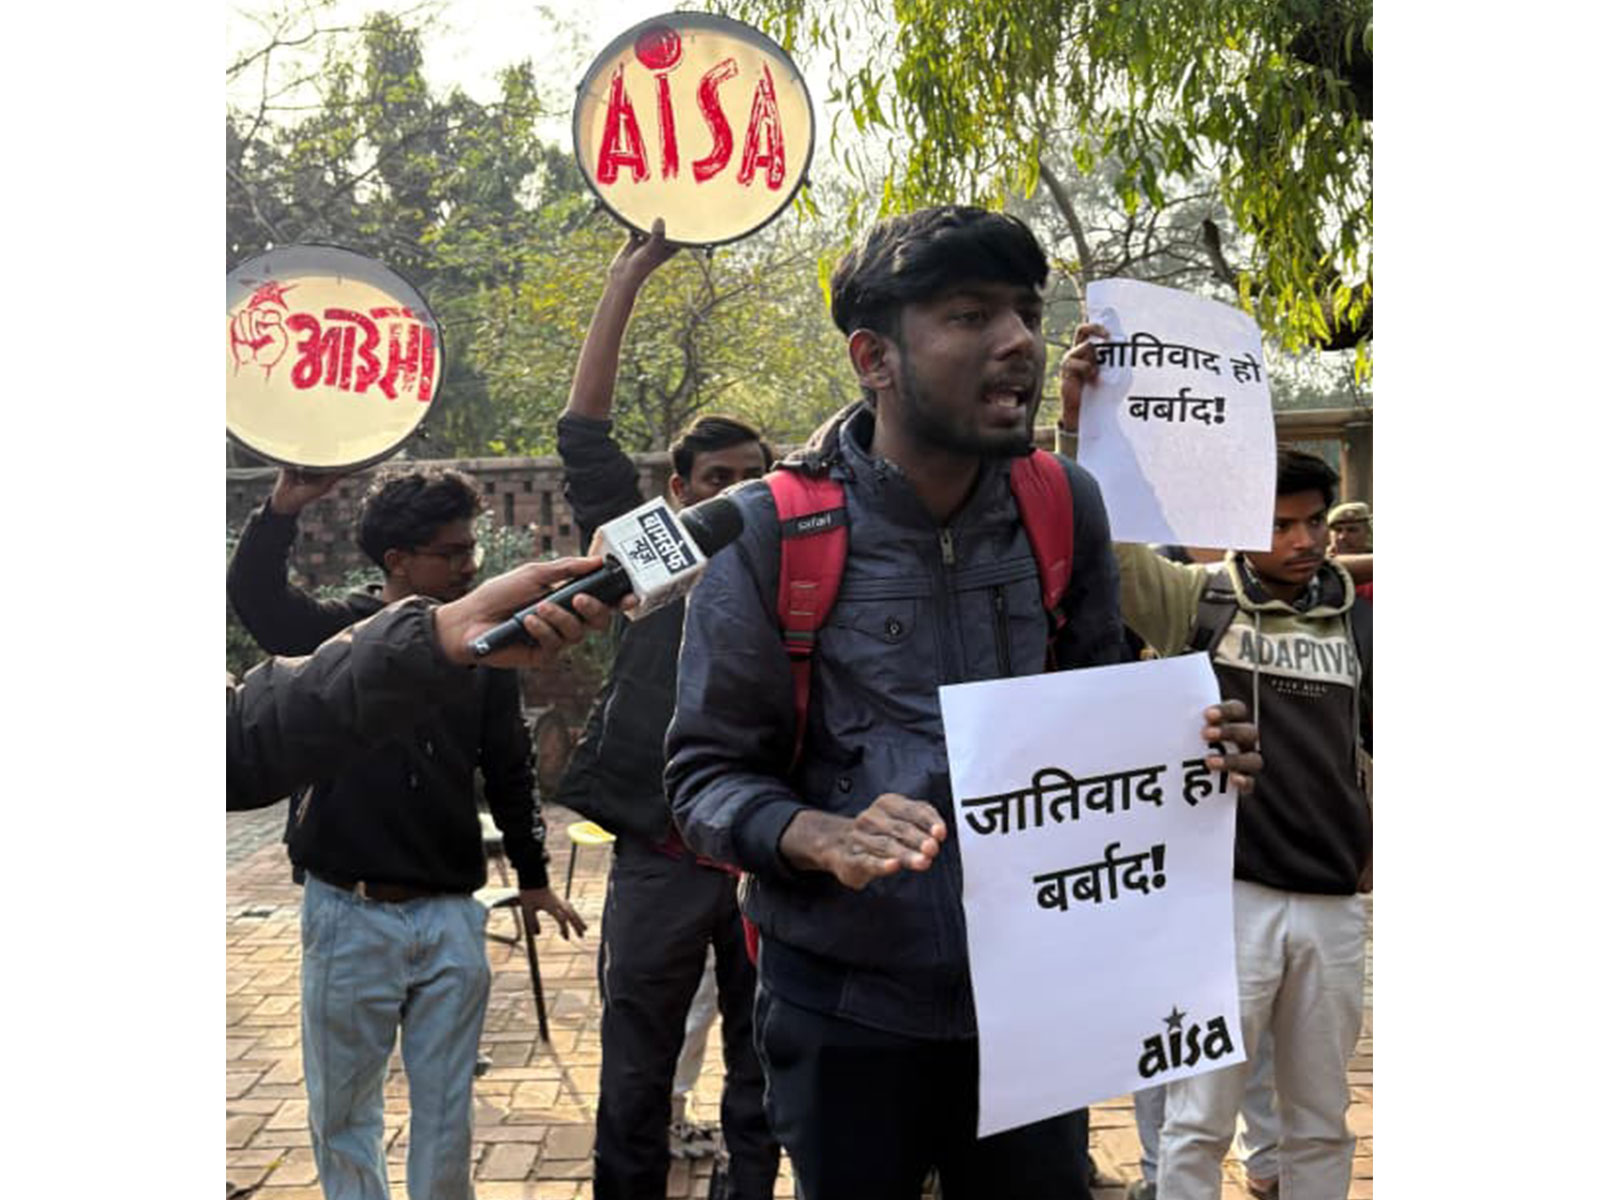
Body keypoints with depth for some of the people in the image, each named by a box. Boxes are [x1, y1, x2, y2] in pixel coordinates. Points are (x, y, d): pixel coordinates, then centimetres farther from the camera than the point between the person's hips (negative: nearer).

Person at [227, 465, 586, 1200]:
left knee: (446, 1110, 11)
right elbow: (252, 596, -23)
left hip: (450, 918, 2)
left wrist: (532, 876, 16)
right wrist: (285, 505, -39)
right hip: (348, 917, -2)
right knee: (341, 1110, 11)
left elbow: (508, 768, 11)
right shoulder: (337, 630, -4)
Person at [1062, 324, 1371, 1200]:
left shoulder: (1355, 620, 6)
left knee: (1322, 1124, 15)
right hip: (1225, 894, -4)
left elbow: (1374, 744, 15)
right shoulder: (1193, 601, -4)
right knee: (1200, 1120, 5)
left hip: (1335, 902, 4)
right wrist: (1079, 426, -30)